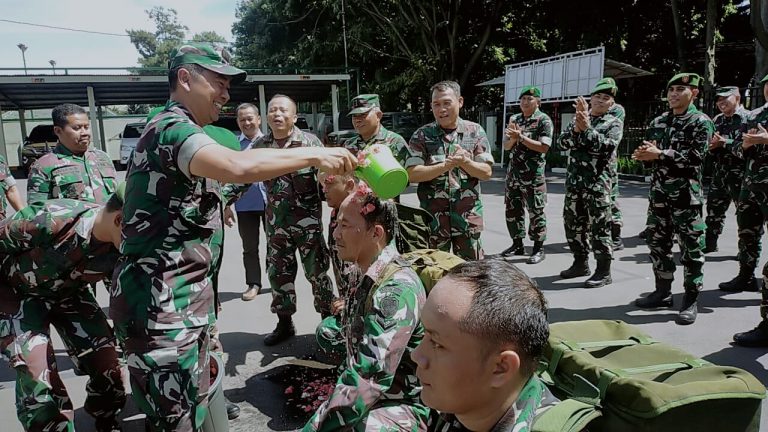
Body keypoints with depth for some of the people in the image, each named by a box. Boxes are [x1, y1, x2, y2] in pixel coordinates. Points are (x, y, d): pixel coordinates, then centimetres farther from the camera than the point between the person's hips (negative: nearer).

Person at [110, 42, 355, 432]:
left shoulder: (177, 131, 19)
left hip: (183, 301, 10)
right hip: (160, 306, -10)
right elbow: (238, 166, -37)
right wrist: (313, 155, -28)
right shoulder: (171, 128, -17)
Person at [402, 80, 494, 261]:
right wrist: (445, 166, -20)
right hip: (433, 218, -1)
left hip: (468, 217, 1)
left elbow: (487, 172, 0)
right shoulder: (422, 135, 0)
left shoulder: (475, 131, 4)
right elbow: (412, 174, -9)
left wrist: (465, 162, -19)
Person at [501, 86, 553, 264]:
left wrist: (521, 137, -18)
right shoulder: (514, 119, 12)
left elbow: (544, 147, -15)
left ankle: (538, 248, 9)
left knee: (536, 211, -1)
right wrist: (512, 138, -11)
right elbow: (506, 146, 11)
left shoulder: (544, 120, -5)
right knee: (512, 209, 10)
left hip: (533, 174, -6)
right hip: (514, 172, 6)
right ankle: (517, 244, 23)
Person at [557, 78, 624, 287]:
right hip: (574, 180, 5)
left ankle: (603, 271, 5)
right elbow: (563, 143, 0)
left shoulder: (614, 123, 1)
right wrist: (577, 128, -16)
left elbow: (607, 146, -17)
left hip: (597, 182, -5)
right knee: (573, 223, 12)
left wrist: (587, 128, -21)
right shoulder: (578, 119, 13)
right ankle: (580, 263, 26)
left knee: (599, 227, -3)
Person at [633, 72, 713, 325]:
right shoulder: (658, 122, 13)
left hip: (686, 195, -6)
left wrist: (659, 154, -20)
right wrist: (644, 153, -9)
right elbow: (648, 152, 14)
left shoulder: (701, 122, -4)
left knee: (691, 248, 0)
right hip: (659, 193, 6)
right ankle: (663, 292, 24)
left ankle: (691, 300, 9)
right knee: (658, 244, 11)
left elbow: (695, 157, -16)